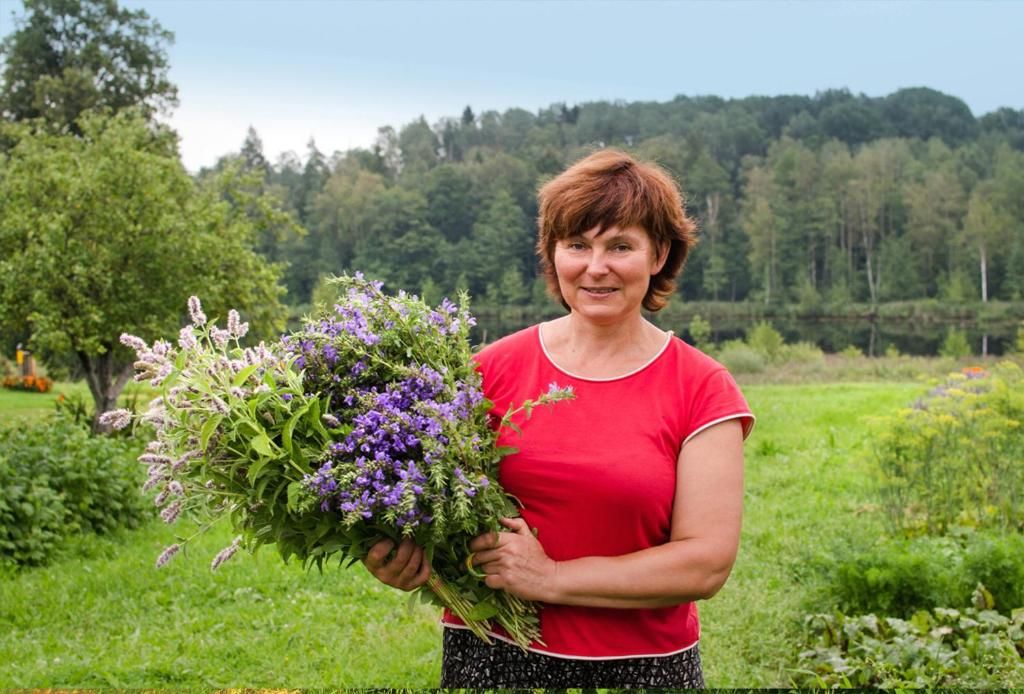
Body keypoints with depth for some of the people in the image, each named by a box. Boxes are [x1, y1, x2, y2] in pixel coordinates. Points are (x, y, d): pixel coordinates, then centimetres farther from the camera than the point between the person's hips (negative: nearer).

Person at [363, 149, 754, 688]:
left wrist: (551, 578, -16)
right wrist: (404, 560, -16)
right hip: (486, 657, 1)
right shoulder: (495, 368, -2)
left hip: (640, 665, -1)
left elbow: (707, 563, -11)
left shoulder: (702, 390, -5)